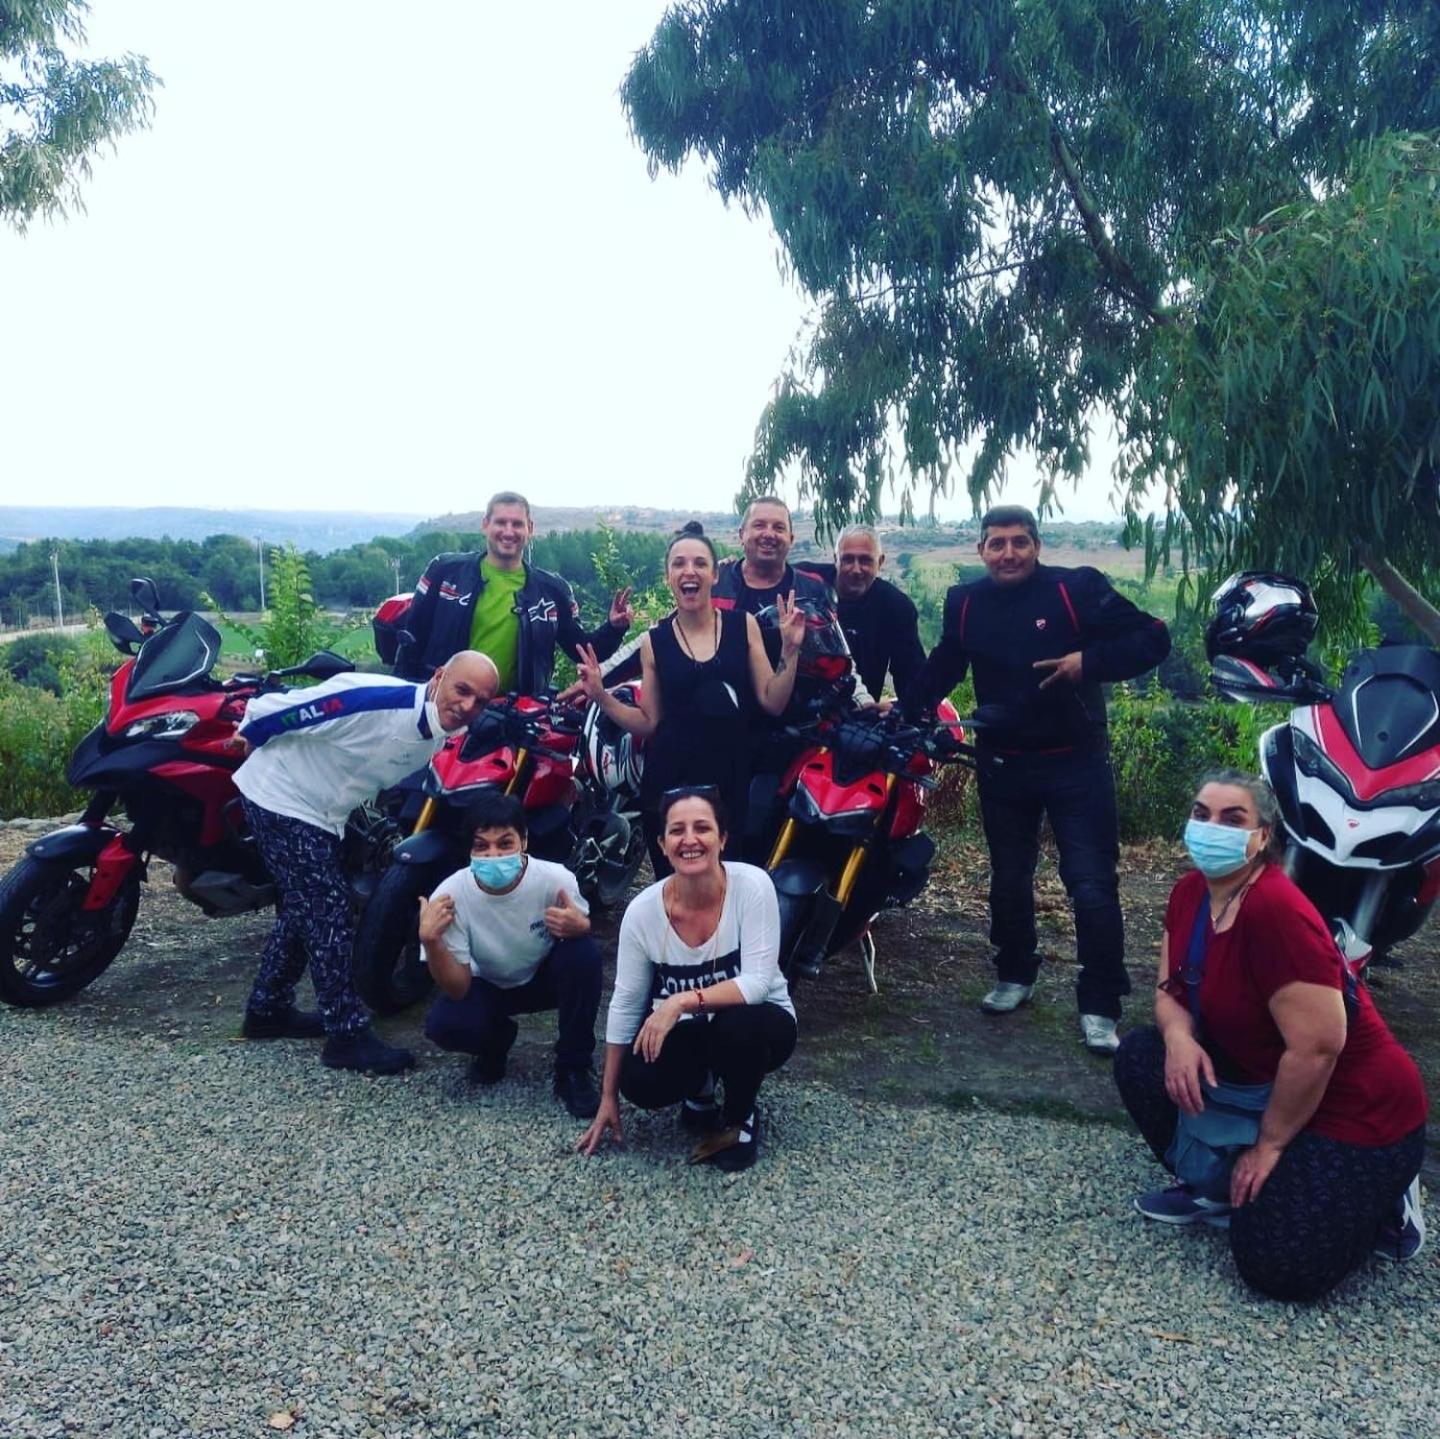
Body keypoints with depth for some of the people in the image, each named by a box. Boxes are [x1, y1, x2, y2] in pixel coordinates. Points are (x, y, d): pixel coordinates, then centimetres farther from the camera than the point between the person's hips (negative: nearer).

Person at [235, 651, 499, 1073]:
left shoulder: (440, 737, -7)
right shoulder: (374, 698, -33)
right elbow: (285, 708, -22)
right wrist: (245, 737, -7)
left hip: (322, 815, 9)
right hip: (279, 797, -9)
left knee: (304, 909, 19)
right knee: (330, 914, -11)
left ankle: (267, 1010, 36)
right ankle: (348, 1034, -4)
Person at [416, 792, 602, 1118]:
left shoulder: (556, 879, -30)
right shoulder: (450, 895, -28)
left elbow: (581, 932, -10)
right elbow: (457, 990, -22)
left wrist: (579, 926, -36)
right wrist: (431, 941, -40)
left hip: (545, 977, 0)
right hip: (486, 985, 0)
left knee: (583, 953, -31)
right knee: (443, 1024, -29)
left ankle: (572, 1067, -10)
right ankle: (497, 1039, 9)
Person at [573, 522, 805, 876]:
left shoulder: (743, 625, 2)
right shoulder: (654, 641, 3)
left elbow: (773, 703, 1)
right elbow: (649, 723, 6)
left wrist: (789, 650, -9)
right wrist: (601, 697, -5)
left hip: (731, 777, 0)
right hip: (670, 780, 0)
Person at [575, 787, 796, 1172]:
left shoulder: (752, 885, -23)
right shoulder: (643, 909, -16)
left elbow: (758, 982, -26)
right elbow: (625, 1004, -7)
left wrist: (684, 1001, -38)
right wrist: (608, 1099, -3)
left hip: (756, 1025, -2)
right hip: (687, 1033, 2)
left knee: (738, 1026, -36)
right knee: (640, 1084, -27)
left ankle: (741, 1117, -2)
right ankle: (701, 1087, 11)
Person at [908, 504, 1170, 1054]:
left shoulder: (1077, 589, -11)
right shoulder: (964, 603, 2)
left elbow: (1153, 638, -11)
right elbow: (942, 668, 15)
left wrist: (1089, 662, -24)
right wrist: (904, 710, 3)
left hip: (1076, 762, -4)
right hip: (1002, 765, 4)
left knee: (1092, 886, -4)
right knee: (1008, 879, 16)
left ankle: (1100, 1005, 9)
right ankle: (1014, 974, 36)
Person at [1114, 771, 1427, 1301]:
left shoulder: (1277, 911, -30)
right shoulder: (1190, 893, -3)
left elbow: (1317, 1048, -29)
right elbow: (1171, 991, 5)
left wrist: (1269, 1145, -16)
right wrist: (1178, 1036, -20)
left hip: (1356, 1108, -8)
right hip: (1259, 1078, 8)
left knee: (1277, 1264, -16)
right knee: (1140, 1055, -5)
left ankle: (1379, 1197, 11)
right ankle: (1217, 1188, 9)